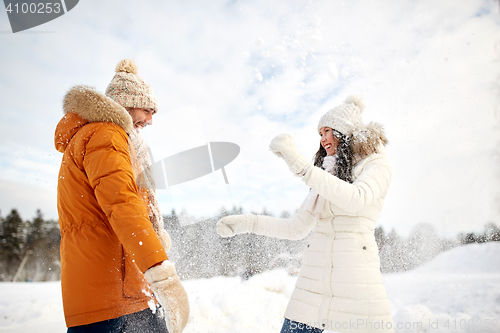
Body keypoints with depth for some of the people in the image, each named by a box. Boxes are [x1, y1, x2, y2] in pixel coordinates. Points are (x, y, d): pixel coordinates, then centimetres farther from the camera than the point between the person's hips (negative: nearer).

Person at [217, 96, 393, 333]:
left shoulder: (375, 164, 2)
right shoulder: (325, 175, 19)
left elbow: (356, 199, -20)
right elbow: (297, 228, 18)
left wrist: (300, 165, -23)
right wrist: (248, 223, 10)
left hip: (356, 275, -5)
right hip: (314, 276, 5)